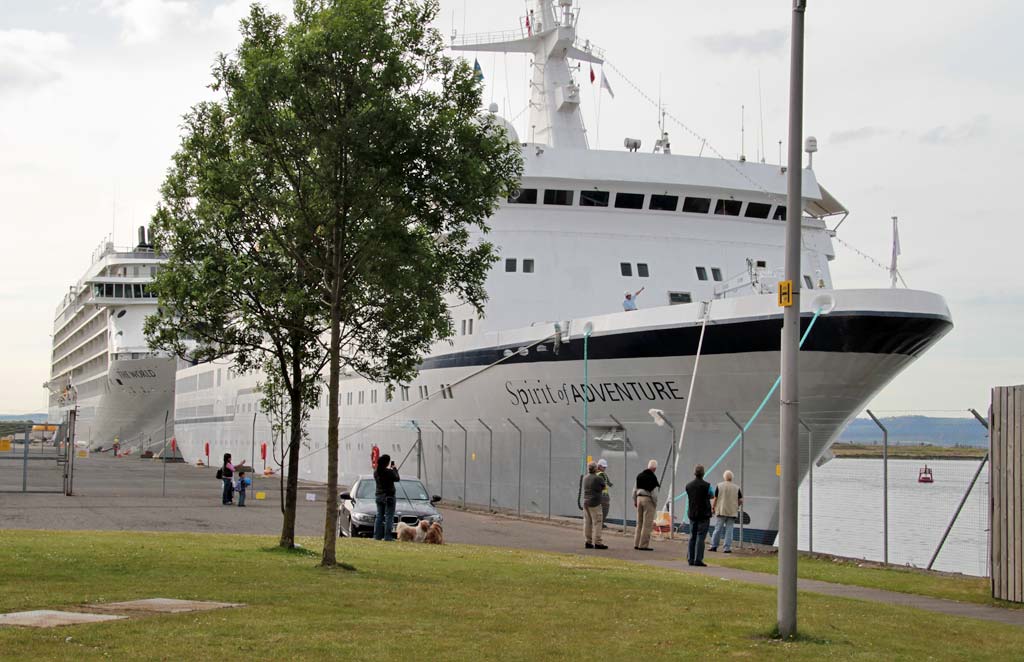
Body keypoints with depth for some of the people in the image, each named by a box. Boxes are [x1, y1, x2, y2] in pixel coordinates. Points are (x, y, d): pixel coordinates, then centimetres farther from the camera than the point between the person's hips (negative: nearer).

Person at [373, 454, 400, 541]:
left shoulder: (376, 472, 2)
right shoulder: (388, 472, -18)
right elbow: (397, 479, -4)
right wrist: (395, 469, 10)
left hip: (379, 496, 7)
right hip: (388, 496, -7)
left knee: (379, 516, 12)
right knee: (389, 517, -3)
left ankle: (377, 535, 9)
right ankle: (387, 536, -7)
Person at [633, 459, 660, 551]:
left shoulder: (639, 475, 10)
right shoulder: (652, 477, -13)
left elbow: (635, 489, 14)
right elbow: (653, 492, -15)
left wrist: (634, 501, 21)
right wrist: (655, 503, -4)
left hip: (639, 498, 7)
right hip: (648, 499, -7)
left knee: (639, 523, 14)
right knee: (647, 524, -3)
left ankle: (636, 544, 15)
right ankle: (643, 545, -4)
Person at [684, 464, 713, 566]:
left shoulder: (688, 485, 1)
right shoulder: (706, 485, -12)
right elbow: (711, 496, 5)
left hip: (692, 514, 5)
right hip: (704, 514, -5)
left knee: (692, 537, 12)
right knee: (700, 537, -4)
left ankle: (690, 559, 12)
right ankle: (698, 560, -7)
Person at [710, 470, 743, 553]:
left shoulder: (719, 486, -2)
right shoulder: (737, 488, 1)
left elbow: (715, 499, -3)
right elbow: (740, 501, 1)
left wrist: (713, 507, 11)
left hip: (721, 511, 0)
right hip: (732, 512, 1)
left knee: (718, 529, 7)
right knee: (729, 530, 3)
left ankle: (714, 546, 8)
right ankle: (727, 548, 1)